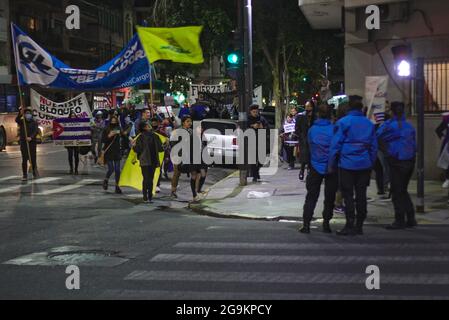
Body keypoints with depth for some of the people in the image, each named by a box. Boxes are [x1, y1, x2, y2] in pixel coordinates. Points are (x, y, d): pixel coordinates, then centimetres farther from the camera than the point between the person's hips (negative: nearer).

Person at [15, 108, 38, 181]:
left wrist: (31, 137, -28)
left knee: (33, 159, 3)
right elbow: (16, 120, -15)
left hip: (32, 142, -1)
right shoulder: (22, 122, 8)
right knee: (24, 159, -2)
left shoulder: (34, 122, 4)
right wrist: (20, 114, -33)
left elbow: (36, 131, -10)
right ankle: (25, 175, 0)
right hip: (23, 142, 1)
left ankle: (35, 173, 23)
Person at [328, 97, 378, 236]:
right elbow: (374, 146, 12)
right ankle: (359, 226, 14)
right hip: (364, 165, 4)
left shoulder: (343, 122, -7)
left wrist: (331, 165, -2)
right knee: (361, 195, 9)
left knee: (348, 195, 1)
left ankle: (350, 226, 0)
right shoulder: (369, 124, 9)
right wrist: (371, 164, 19)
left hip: (347, 164, -4)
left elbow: (335, 145, -8)